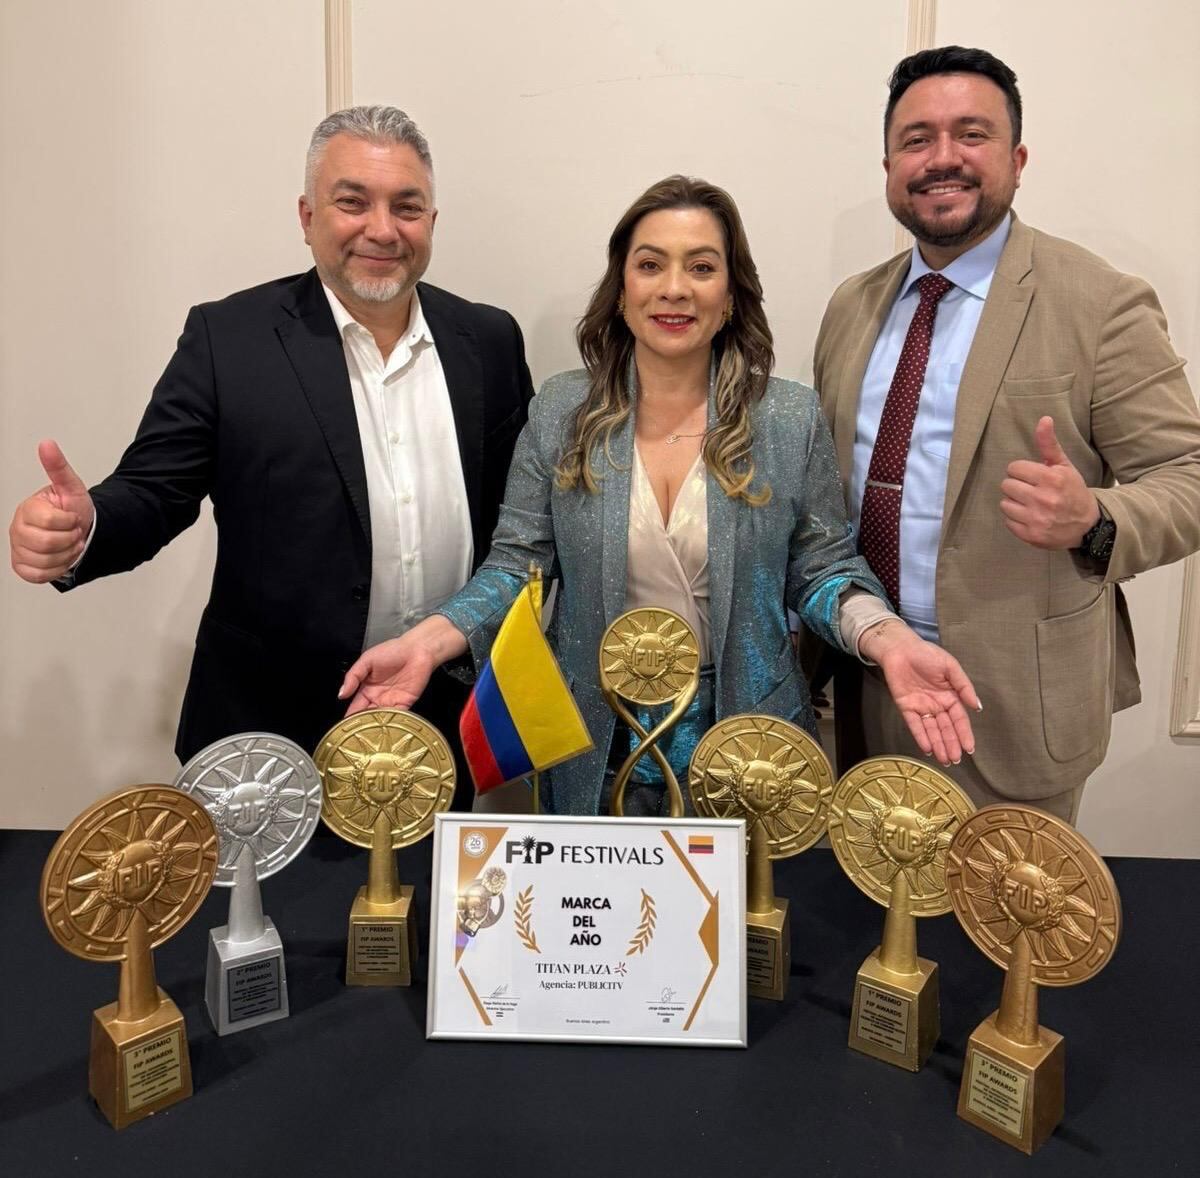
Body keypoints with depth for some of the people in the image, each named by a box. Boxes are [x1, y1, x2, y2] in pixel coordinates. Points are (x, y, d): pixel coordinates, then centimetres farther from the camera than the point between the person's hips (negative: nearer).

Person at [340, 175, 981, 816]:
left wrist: (891, 640, -20)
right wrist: (426, 642, -18)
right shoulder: (561, 411, -3)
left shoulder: (792, 420, -4)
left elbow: (820, 568, -1)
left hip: (743, 741, 0)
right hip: (594, 745, 1)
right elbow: (516, 564, -2)